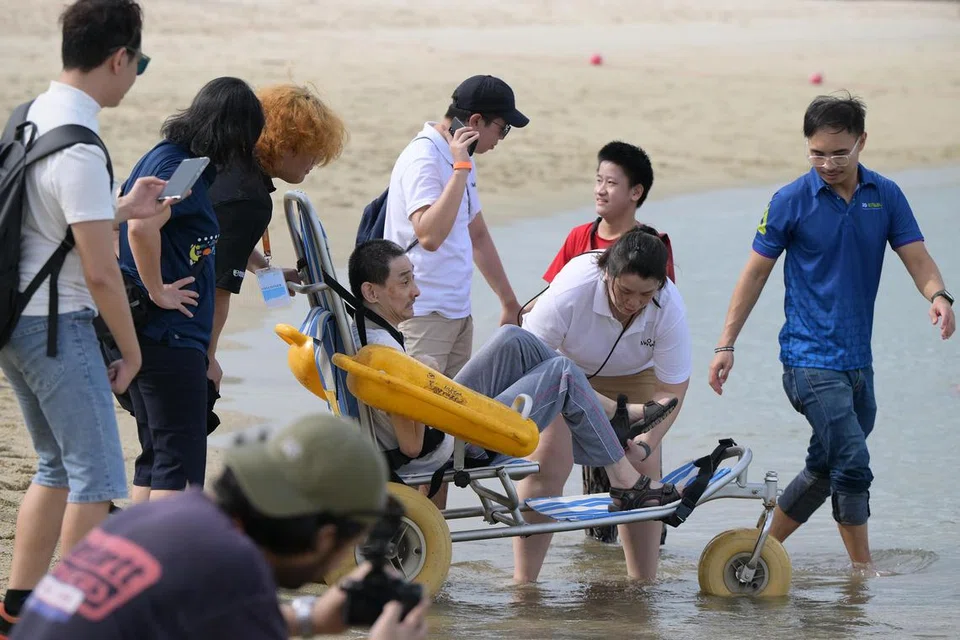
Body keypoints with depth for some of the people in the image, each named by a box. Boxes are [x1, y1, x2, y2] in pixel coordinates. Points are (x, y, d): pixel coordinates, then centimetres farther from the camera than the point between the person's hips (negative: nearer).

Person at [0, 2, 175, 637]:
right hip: (58, 324, -10)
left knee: (60, 466, 19)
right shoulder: (79, 151, -22)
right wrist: (131, 349, -8)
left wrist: (122, 209, 17)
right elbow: (99, 273, -20)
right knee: (97, 477, -1)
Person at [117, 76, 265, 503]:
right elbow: (141, 228, -33)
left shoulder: (167, 156, 14)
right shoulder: (177, 166, -16)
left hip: (149, 335, 10)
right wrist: (157, 291, -20)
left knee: (157, 457, 15)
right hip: (169, 333, -10)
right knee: (181, 463, -8)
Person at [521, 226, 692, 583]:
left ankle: (644, 583, 1)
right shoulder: (571, 290, -38)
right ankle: (524, 583, -15)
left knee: (642, 472, -9)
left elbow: (671, 390, -23)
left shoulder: (669, 307, -31)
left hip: (631, 377, 2)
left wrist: (645, 445, -35)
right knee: (547, 462, -17)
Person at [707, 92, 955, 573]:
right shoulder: (791, 202, -5)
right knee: (852, 461, -15)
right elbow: (756, 272, 1)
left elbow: (917, 259, 3)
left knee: (827, 469, 14)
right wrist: (725, 344, 0)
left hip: (857, 359, 5)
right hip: (810, 357, -5)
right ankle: (862, 568, -6)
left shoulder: (885, 196, 5)